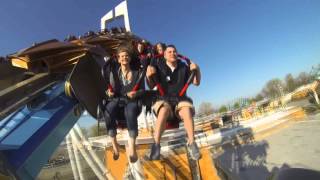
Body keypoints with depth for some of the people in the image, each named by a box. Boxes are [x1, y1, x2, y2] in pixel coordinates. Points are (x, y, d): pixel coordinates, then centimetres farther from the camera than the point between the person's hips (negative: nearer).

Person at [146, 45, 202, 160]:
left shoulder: (184, 67, 10)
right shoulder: (159, 67, 4)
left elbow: (196, 82, 11)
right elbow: (151, 86, 0)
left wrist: (197, 70, -8)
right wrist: (148, 76, -22)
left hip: (180, 99, 2)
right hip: (163, 99, -1)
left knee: (187, 111, -32)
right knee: (164, 110, -36)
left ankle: (191, 143, -18)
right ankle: (156, 145, -28)